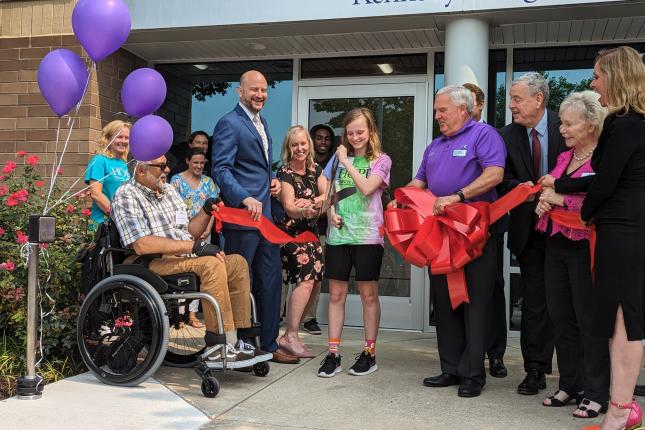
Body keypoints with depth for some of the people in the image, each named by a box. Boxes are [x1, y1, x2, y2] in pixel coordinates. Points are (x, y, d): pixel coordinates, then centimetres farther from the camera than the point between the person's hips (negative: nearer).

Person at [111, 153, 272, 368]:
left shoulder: (169, 190, 20)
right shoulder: (126, 196, -7)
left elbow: (188, 232, 25)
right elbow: (142, 245, -22)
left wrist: (206, 212, 6)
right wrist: (195, 246, -22)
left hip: (185, 259, 9)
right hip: (156, 264, -9)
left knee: (237, 262, -6)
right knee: (212, 264, -30)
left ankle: (236, 340, -8)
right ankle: (221, 346, -27)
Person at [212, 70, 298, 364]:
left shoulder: (262, 123, 19)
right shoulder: (229, 124, -10)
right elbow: (220, 170, -18)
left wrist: (273, 181, 9)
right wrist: (245, 199, -30)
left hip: (266, 215, 9)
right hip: (242, 216, -9)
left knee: (270, 282, 13)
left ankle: (268, 344, 24)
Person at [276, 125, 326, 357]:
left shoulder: (315, 170, 10)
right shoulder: (285, 172, -9)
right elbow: (289, 207, -20)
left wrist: (310, 202, -18)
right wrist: (304, 211, -41)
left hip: (310, 231, 7)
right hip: (290, 232, -7)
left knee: (316, 281, 0)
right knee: (306, 279, -20)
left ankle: (292, 332, 11)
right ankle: (290, 337, -16)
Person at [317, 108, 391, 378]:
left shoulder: (381, 160, 3)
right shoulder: (338, 158, 13)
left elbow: (367, 188, -14)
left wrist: (346, 162, -8)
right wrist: (330, 213, -2)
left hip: (367, 236, -3)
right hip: (338, 234, 3)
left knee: (368, 294, 4)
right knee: (336, 294, 3)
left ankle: (369, 353, 14)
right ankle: (333, 354, 9)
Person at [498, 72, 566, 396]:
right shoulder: (508, 136, 2)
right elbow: (504, 181, -1)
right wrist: (521, 188, -21)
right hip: (529, 229, 2)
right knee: (534, 301, 6)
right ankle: (535, 371, 14)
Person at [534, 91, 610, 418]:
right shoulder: (564, 157, 15)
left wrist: (562, 199, -15)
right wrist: (544, 202, 5)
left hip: (585, 246, -8)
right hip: (557, 243, 8)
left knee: (589, 319, -1)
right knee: (560, 315, 12)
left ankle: (597, 394, 11)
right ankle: (570, 385, 25)